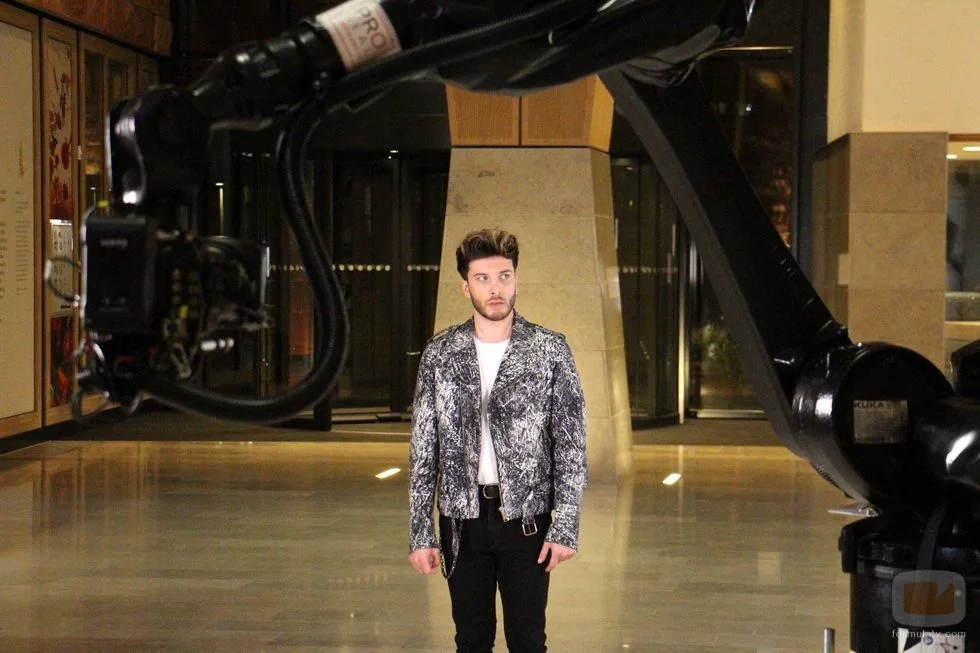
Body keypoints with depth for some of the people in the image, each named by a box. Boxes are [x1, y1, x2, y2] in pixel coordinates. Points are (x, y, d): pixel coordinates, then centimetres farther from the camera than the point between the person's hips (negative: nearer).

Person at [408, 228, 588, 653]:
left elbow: (571, 446, -3)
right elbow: (423, 451, 3)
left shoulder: (550, 351, -3)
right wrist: (421, 534, -1)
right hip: (462, 520, 2)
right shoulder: (440, 355, 1)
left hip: (526, 517, -1)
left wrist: (566, 526, -9)